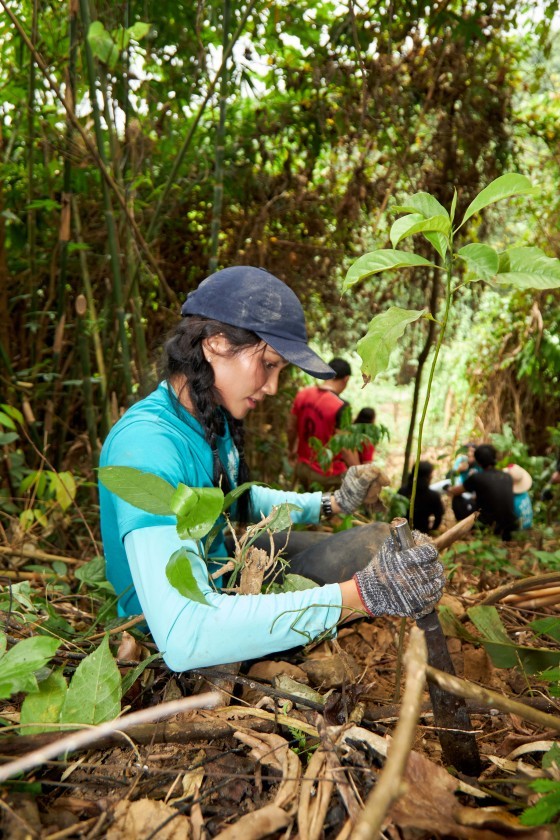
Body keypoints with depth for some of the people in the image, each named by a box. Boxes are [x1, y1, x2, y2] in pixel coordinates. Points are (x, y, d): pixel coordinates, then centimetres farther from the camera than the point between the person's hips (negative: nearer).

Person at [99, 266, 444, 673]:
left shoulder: (214, 419, -3)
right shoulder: (146, 445, -32)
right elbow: (182, 636, -44)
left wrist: (330, 504, 7)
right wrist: (360, 595, -44)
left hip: (220, 593, 9)